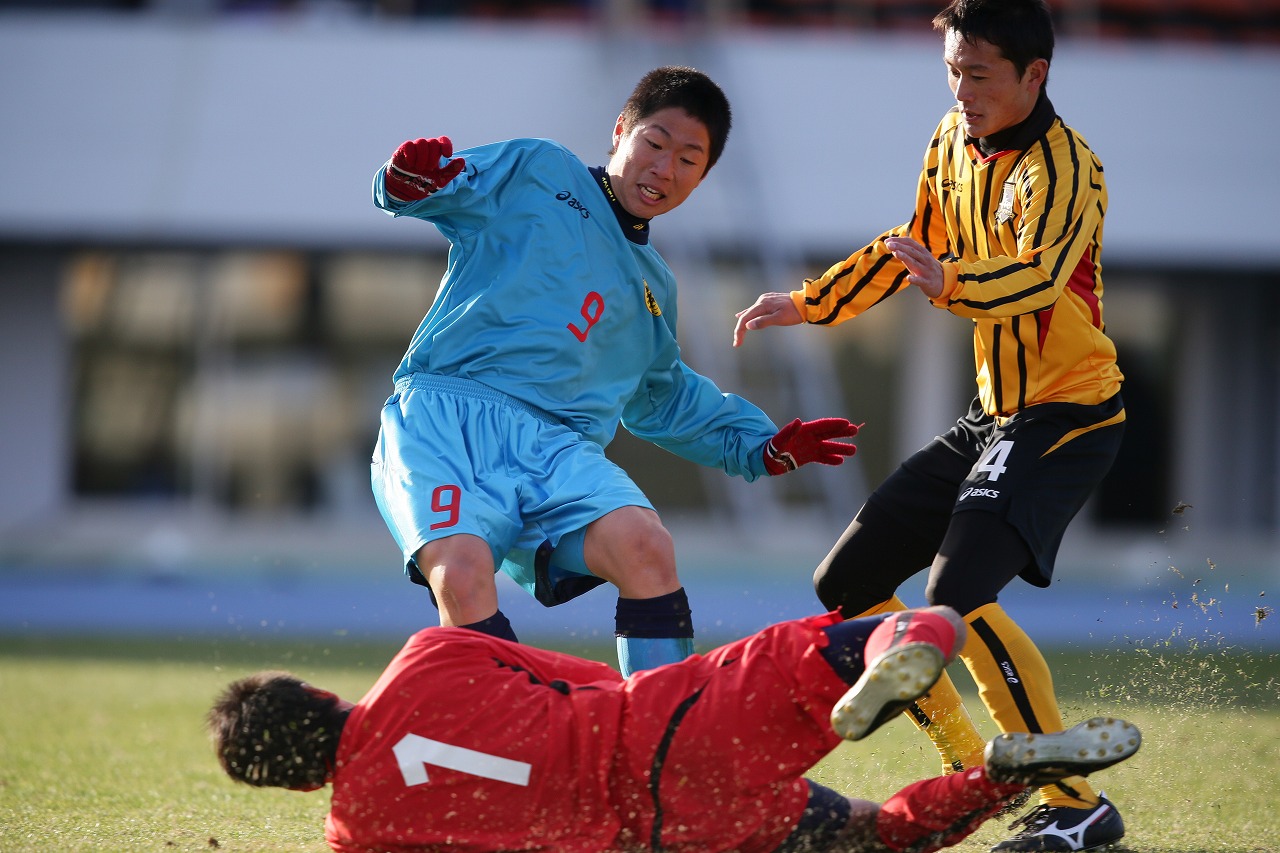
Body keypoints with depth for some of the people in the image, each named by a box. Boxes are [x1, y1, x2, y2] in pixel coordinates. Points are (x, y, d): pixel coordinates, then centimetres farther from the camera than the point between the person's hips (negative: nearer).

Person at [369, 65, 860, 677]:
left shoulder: (653, 289, 31)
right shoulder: (536, 173, 15)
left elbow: (658, 396, 44)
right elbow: (448, 189, 7)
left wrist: (758, 447, 36)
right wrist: (412, 178, -17)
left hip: (559, 448, 4)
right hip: (445, 410, -4)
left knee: (646, 544, -27)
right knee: (462, 570, -34)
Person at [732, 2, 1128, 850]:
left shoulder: (1065, 169, -19)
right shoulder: (953, 144, 6)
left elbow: (1037, 276, -37)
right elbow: (913, 243, 23)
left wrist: (951, 283, -56)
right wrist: (809, 304, 21)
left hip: (1067, 418, -9)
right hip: (990, 417, 9)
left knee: (960, 597, -27)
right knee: (847, 585, 8)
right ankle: (976, 775, 18)